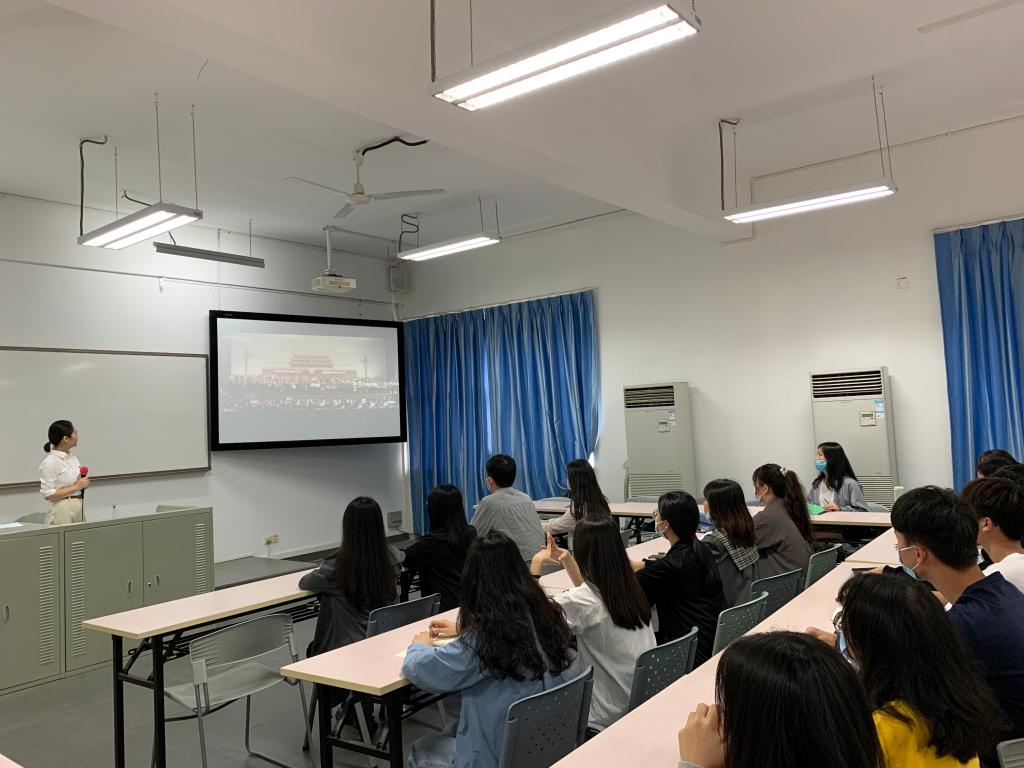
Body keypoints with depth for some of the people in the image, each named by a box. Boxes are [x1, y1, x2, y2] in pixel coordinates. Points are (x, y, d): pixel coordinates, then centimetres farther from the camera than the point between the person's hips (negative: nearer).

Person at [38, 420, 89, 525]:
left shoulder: (73, 458, 10)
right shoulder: (50, 462, -13)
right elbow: (48, 494, -17)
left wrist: (83, 484, -1)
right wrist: (76, 486, -17)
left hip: (78, 508, 8)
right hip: (62, 510, -7)